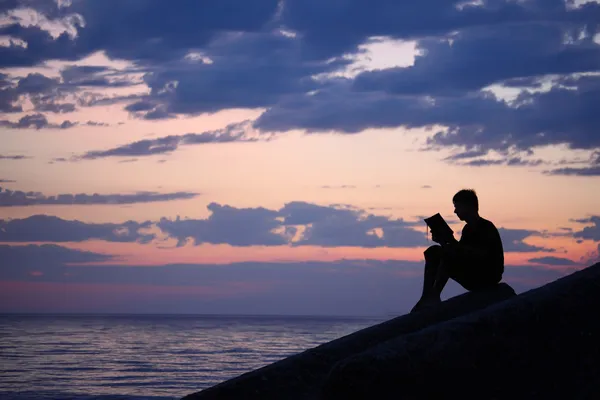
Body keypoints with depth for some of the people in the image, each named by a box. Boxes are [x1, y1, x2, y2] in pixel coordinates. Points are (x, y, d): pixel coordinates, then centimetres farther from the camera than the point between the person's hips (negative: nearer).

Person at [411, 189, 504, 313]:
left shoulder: (486, 228, -12)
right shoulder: (468, 229, 13)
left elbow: (482, 254, -25)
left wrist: (454, 243, -26)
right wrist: (444, 241, -3)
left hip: (488, 278, -9)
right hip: (472, 277, 9)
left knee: (449, 254, -26)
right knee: (433, 252, 0)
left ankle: (434, 297, -21)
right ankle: (426, 296, -12)